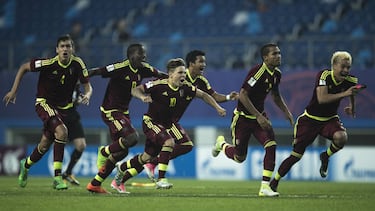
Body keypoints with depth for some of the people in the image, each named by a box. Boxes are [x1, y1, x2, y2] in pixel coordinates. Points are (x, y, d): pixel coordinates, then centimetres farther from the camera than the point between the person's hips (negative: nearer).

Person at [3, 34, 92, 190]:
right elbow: (23, 68, -7)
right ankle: (57, 177, -25)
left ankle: (26, 165, 44)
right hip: (45, 103, -5)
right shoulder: (48, 64, -20)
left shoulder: (77, 64, -11)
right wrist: (13, 91, -7)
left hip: (65, 107, 5)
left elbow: (87, 85, -4)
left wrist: (87, 95, -27)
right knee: (61, 131, -29)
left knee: (45, 145, 12)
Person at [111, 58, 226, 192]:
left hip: (170, 124, 6)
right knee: (169, 142, -29)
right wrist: (142, 96, -37)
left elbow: (203, 95, 8)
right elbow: (135, 90, -16)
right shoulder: (159, 85, -21)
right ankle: (161, 180, -22)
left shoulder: (186, 88, -8)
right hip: (152, 122, -6)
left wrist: (217, 107, -1)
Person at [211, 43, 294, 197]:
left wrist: (286, 112, 8)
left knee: (271, 145, -18)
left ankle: (265, 187, -13)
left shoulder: (276, 73, -1)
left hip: (259, 116, 6)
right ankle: (221, 144, 42)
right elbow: (243, 95, -28)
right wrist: (259, 116, -29)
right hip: (243, 117, -6)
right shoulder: (257, 72, -26)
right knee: (239, 157, 6)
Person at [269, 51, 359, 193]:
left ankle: (325, 157, 1)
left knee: (341, 137, -32)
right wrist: (343, 94, -38)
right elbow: (322, 98, -35)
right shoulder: (324, 75, -21)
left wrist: (351, 107, 12)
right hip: (310, 119, -3)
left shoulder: (350, 81, -9)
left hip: (330, 119, 3)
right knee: (296, 156, -2)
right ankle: (274, 182, 19)